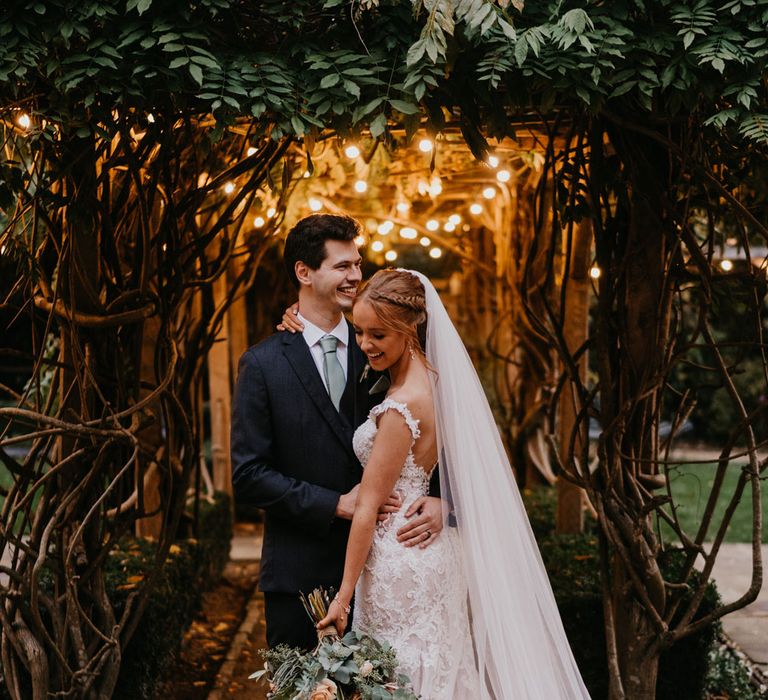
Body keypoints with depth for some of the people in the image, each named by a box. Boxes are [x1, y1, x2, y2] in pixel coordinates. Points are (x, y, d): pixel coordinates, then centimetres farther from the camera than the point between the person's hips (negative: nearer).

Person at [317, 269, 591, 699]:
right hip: (433, 554, 9)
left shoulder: (401, 408, -21)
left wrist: (343, 595, -11)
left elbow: (368, 509, -17)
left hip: (400, 566, -9)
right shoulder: (433, 379, 4)